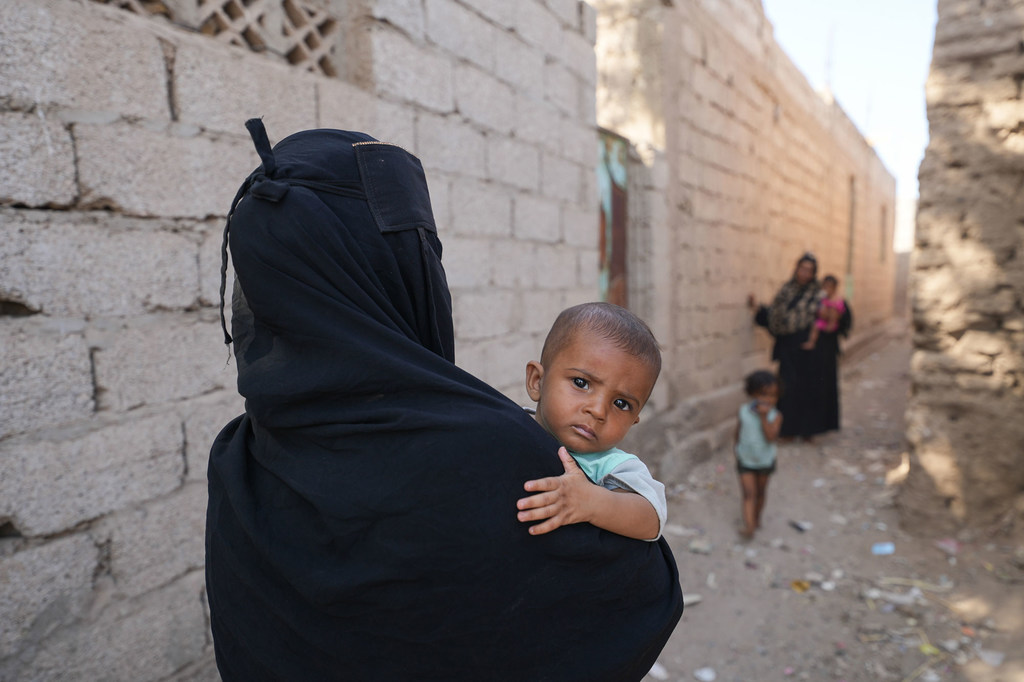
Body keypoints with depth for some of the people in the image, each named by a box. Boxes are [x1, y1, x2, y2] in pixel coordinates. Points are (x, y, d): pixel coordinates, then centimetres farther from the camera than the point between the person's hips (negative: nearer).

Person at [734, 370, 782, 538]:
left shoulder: (775, 416, -18)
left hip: (765, 460, 0)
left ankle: (757, 517, 42)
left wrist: (763, 417, -37)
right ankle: (749, 527, -8)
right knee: (749, 493, -5)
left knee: (760, 492, 19)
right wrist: (738, 450, 12)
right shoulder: (744, 410, -13)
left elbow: (771, 437, -31)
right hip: (745, 460, 0)